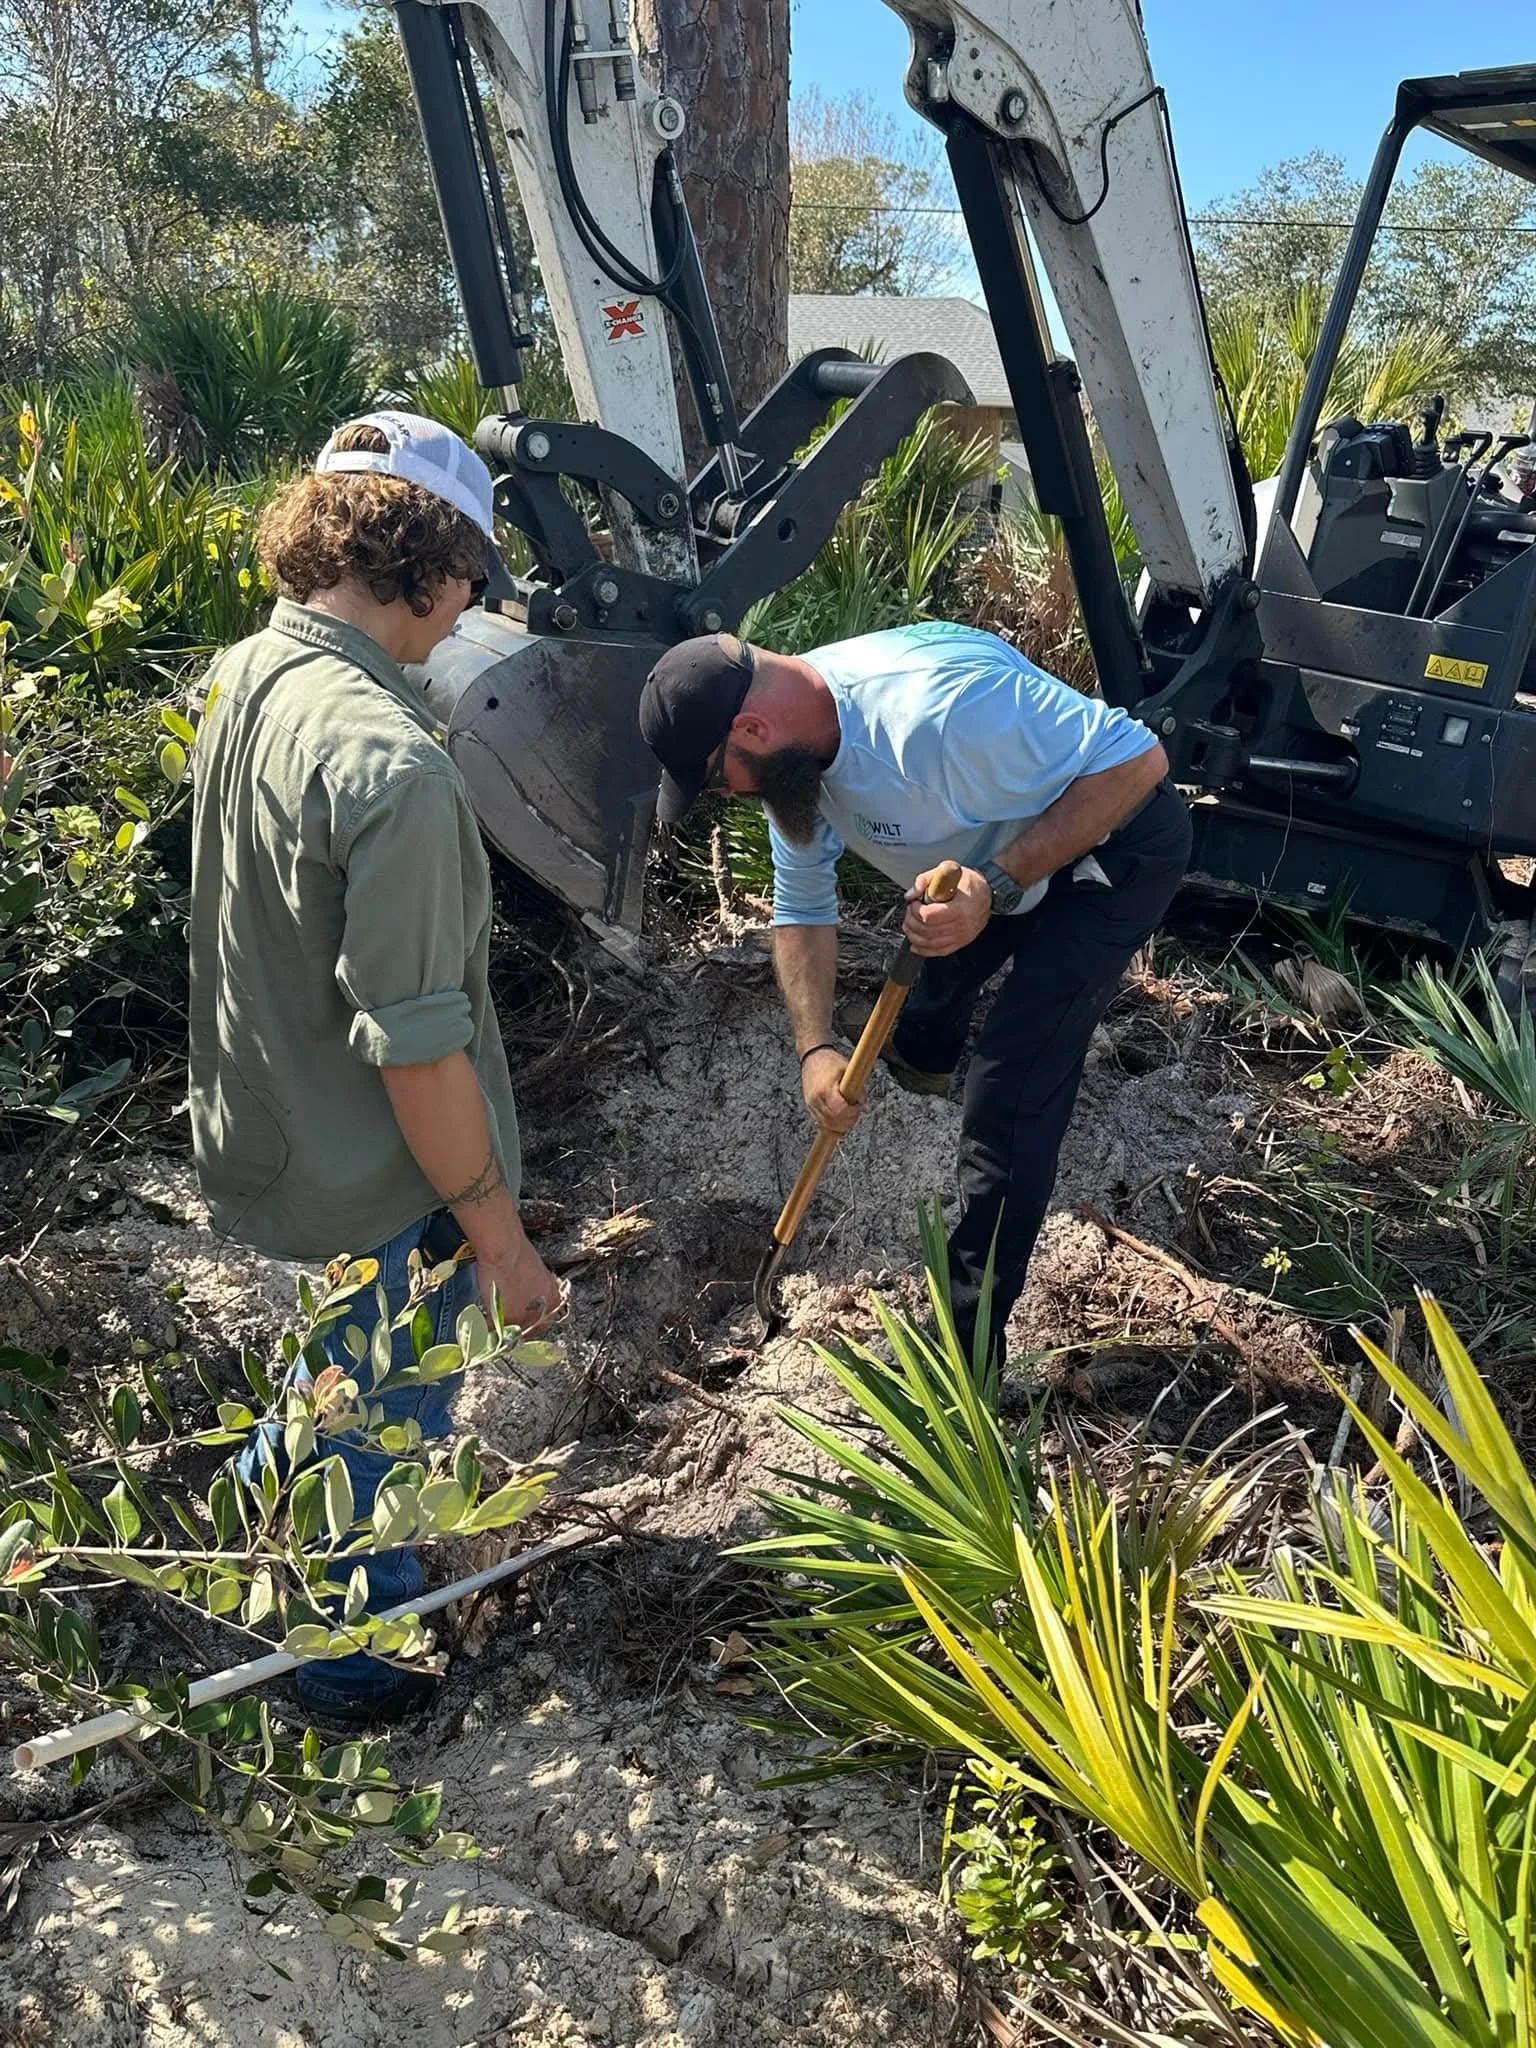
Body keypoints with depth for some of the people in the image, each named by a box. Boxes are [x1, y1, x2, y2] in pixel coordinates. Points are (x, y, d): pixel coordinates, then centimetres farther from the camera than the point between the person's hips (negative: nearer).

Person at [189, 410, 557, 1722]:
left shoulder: (244, 677, -3)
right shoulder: (391, 765, -32)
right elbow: (414, 1046, -30)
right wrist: (499, 1233, -19)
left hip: (267, 1122, 9)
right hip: (382, 1179, -8)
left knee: (368, 1348, 35)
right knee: (394, 1414, 17)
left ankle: (267, 1496, 59)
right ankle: (354, 1655, 41)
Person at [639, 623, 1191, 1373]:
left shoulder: (935, 706, -41)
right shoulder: (790, 746, -12)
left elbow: (1137, 761, -35)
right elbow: (802, 909, -1)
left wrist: (998, 886, -41)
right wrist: (816, 1048, -14)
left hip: (1113, 845, -8)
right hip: (996, 855, 8)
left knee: (1008, 1095, -14)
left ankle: (967, 1354, -2)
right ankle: (924, 1055, 67)